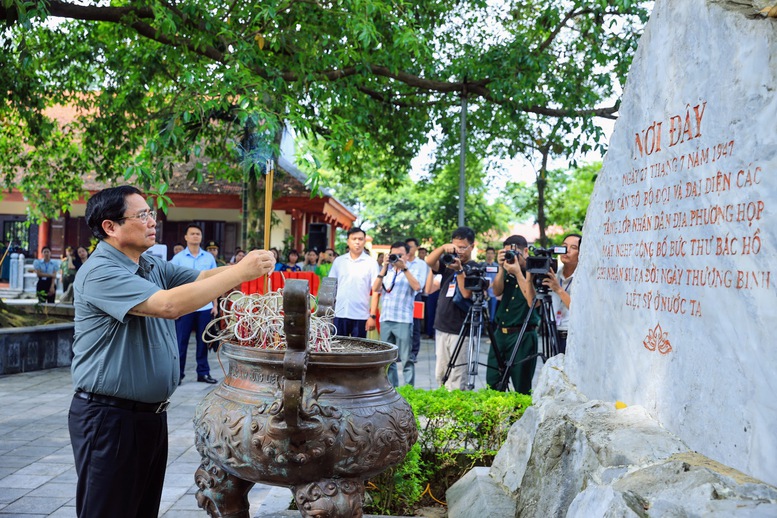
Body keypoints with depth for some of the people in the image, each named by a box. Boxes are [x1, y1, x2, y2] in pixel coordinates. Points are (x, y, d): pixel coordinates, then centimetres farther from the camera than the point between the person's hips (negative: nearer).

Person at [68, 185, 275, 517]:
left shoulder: (153, 266, 8)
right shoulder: (99, 272, -19)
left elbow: (202, 278, 1)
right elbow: (169, 305, -31)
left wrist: (251, 266, -19)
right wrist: (241, 272, -29)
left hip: (152, 412, 8)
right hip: (109, 417, -8)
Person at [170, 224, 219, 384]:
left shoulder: (209, 257, 6)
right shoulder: (178, 258, 0)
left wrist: (215, 304, 5)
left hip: (205, 307, 2)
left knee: (203, 340, 8)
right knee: (181, 340, 3)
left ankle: (203, 372, 17)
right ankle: (178, 373, 12)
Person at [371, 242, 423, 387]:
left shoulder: (413, 270, 4)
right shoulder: (386, 271, 15)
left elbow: (417, 287, -16)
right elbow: (375, 289, 1)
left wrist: (404, 268, -17)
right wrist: (384, 268, -6)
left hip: (403, 320, -4)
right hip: (385, 319, 5)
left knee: (406, 359, -3)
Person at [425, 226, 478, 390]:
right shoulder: (449, 264, 12)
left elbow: (467, 293, -16)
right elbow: (429, 261, -5)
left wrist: (459, 270, -24)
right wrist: (443, 248, -18)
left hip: (460, 331, -6)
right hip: (441, 328, 6)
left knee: (456, 379, -7)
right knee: (440, 375, 11)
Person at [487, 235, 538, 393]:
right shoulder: (507, 270, 10)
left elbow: (533, 301, -20)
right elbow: (497, 291, 0)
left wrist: (518, 273, -21)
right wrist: (501, 269, -13)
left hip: (523, 335, -6)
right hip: (500, 332, 6)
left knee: (522, 388, 2)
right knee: (492, 384, 12)